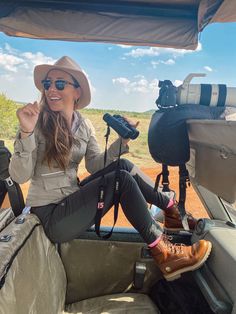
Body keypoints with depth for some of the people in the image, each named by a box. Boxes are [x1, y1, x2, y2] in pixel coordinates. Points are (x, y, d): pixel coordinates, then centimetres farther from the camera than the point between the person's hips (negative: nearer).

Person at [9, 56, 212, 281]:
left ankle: (173, 212, 3)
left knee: (122, 165, -10)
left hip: (72, 202, 6)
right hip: (50, 217, -5)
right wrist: (26, 133, -31)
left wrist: (121, 142, -14)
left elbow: (94, 165, -2)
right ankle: (162, 254, -11)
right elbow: (19, 176, -17)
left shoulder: (83, 125, 4)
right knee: (122, 178, -21)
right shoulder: (38, 123, -11)